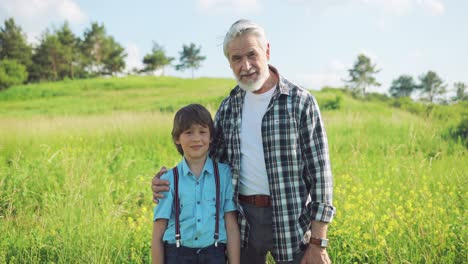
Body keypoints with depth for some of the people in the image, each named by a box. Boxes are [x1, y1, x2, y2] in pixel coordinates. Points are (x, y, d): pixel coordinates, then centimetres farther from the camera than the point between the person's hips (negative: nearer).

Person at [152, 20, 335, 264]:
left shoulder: (301, 102, -7)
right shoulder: (229, 106, 6)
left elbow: (319, 171, -8)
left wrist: (318, 242, -11)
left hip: (291, 220, -4)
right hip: (241, 219, 4)